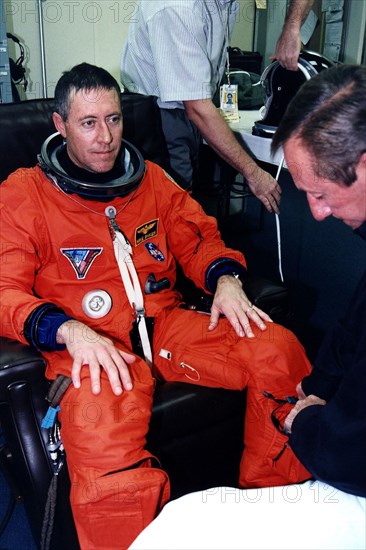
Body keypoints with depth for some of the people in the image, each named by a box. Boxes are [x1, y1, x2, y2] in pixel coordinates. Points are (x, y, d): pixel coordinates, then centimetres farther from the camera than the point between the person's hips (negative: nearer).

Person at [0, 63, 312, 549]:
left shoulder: (150, 179, 19)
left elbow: (198, 236, 21)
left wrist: (226, 279, -2)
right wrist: (67, 331, -21)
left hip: (167, 322, 5)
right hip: (89, 341, -4)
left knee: (278, 348, -18)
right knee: (99, 434, -38)